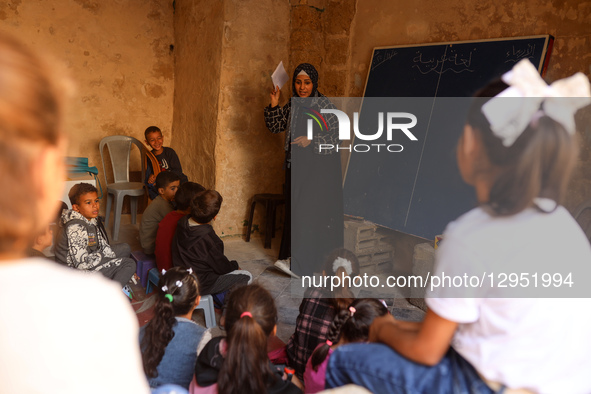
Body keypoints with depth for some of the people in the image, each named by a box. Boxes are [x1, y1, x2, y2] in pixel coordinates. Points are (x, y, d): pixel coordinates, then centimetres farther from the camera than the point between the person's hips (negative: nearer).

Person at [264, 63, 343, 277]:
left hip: (319, 166, -7)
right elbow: (274, 127, 13)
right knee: (294, 209, 10)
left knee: (309, 211, -11)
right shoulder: (292, 106, 9)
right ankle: (292, 254, 21)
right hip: (296, 165, 7)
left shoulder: (324, 105, -9)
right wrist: (274, 105, -2)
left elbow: (338, 134, -10)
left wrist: (312, 140, -21)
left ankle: (299, 264, -10)